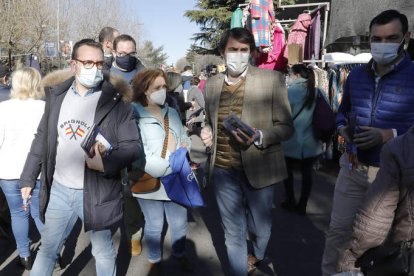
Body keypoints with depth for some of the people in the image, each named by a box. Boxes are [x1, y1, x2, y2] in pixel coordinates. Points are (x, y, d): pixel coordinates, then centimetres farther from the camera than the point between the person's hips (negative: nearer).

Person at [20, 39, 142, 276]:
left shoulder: (116, 100, -11)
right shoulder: (57, 94, 2)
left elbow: (133, 145, -11)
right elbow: (42, 139, 10)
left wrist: (107, 164, -28)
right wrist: (28, 177, 11)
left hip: (96, 193, -3)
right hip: (59, 190, 3)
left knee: (104, 253, 16)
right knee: (47, 249, 20)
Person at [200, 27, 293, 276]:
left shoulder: (272, 79, -7)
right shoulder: (211, 84, 5)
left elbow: (287, 127, -6)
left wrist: (258, 136, -24)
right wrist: (207, 133, -4)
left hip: (258, 169, -2)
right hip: (223, 170, 2)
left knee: (260, 226, 18)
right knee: (233, 233, 11)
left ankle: (258, 255, 53)